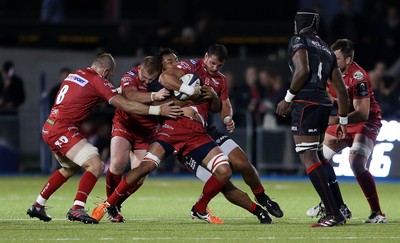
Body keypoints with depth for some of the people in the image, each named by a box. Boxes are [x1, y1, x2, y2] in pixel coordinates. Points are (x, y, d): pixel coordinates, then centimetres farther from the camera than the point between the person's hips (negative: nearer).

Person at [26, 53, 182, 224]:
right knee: (96, 165, -14)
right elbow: (125, 105, -12)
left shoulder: (75, 74, 15)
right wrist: (158, 110, -10)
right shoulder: (97, 80, -9)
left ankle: (38, 205, 31)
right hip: (63, 129, -9)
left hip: (49, 128, 9)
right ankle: (77, 209, -24)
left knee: (71, 168, 28)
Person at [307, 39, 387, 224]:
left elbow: (362, 114, -30)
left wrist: (336, 120, -40)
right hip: (342, 121, 8)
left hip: (365, 123, -8)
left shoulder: (358, 78, -27)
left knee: (356, 163, -28)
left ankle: (377, 213, -22)